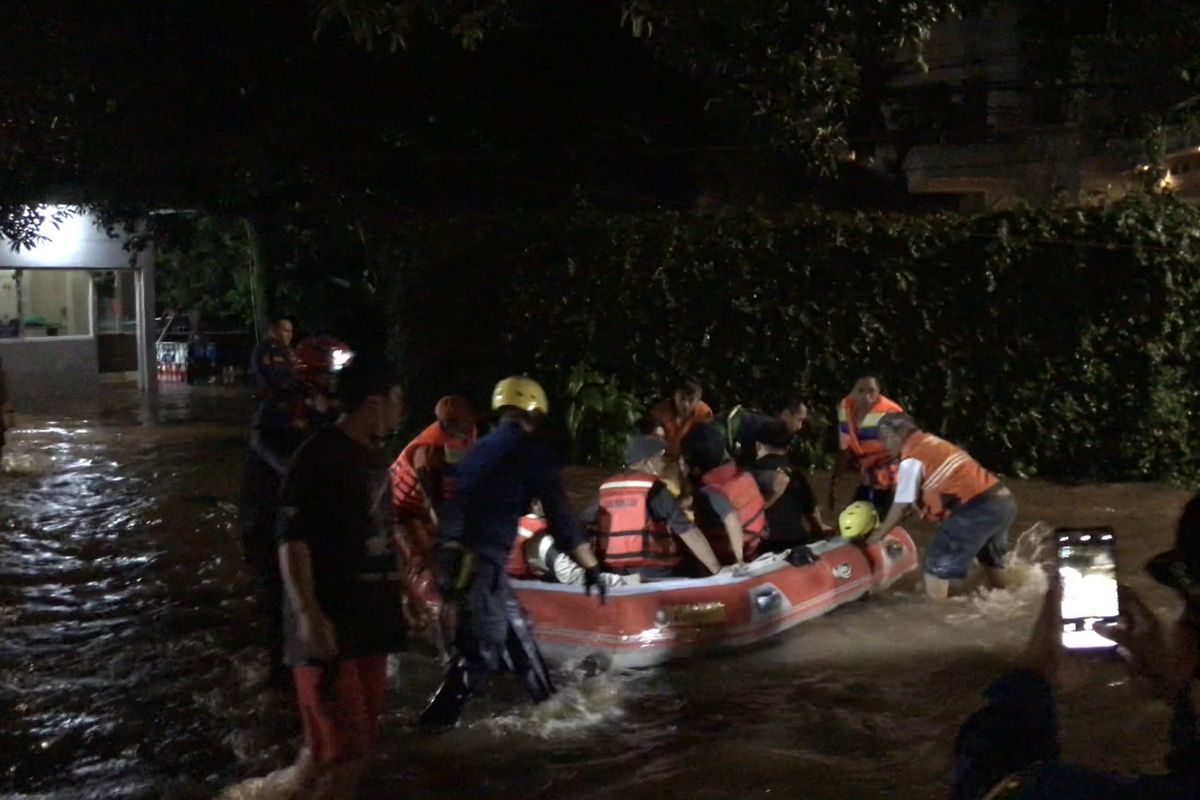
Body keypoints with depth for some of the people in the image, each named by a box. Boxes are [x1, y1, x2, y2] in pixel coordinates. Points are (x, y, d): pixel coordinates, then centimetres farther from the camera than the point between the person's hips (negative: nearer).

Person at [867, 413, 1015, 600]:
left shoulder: (911, 458, -6)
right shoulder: (931, 443, 20)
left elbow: (902, 506, -3)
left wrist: (878, 534, 9)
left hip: (978, 506, -9)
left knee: (938, 562, -1)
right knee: (990, 559, 31)